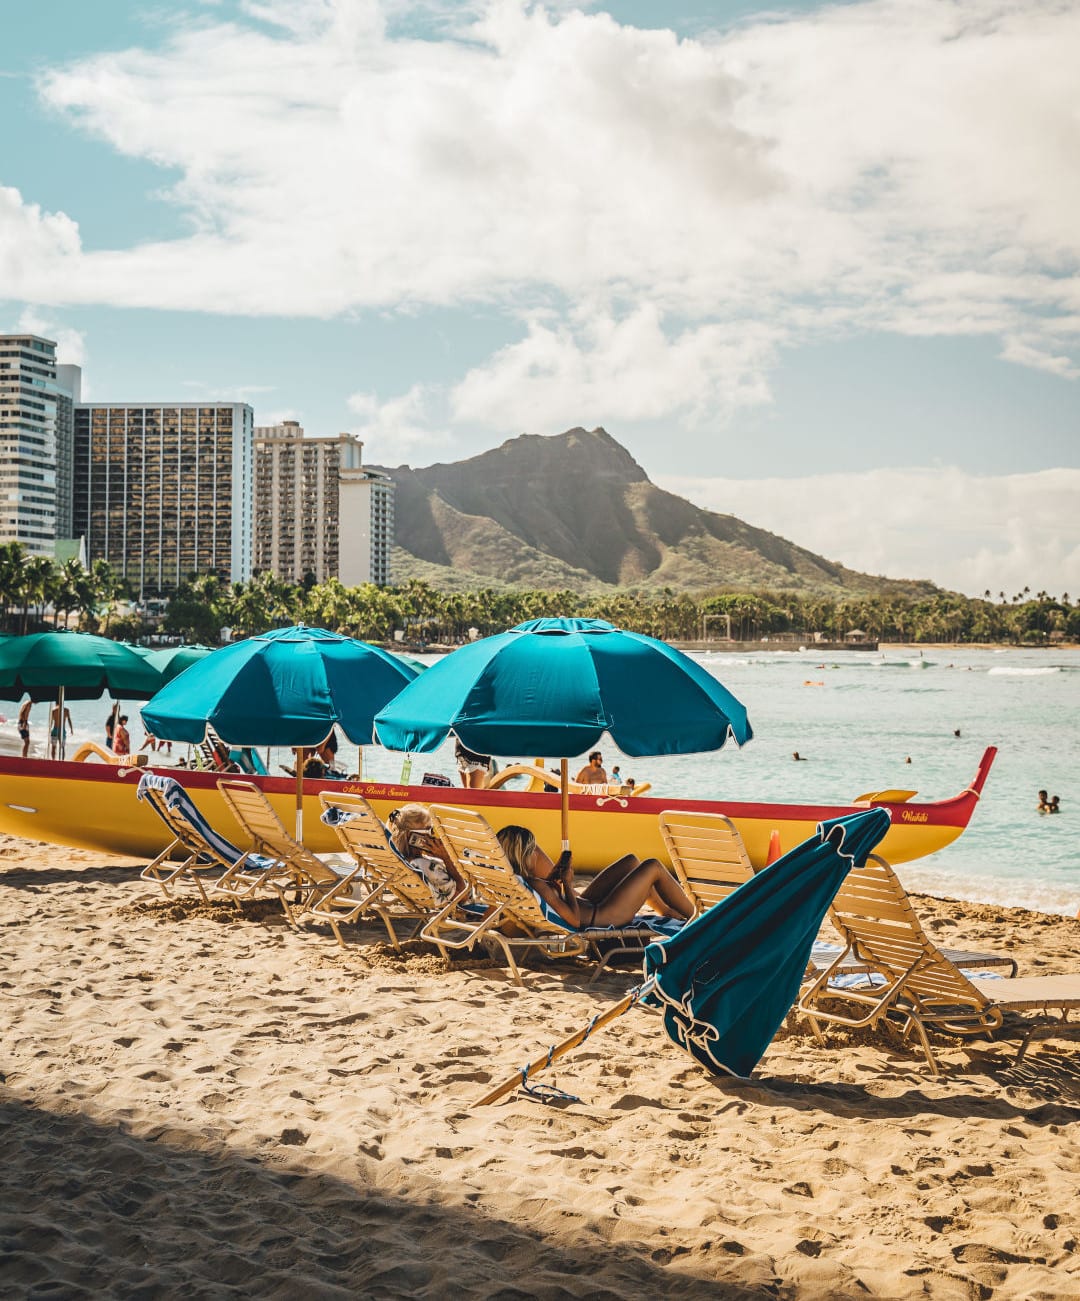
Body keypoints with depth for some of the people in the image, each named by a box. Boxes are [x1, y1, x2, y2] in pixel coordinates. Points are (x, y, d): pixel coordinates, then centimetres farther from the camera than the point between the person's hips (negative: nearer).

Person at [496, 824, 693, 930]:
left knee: (631, 861, 23)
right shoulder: (536, 886, -35)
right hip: (599, 918, -10)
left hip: (587, 905, 10)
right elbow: (574, 919, -30)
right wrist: (567, 883, -20)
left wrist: (554, 876, -5)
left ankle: (667, 912, 42)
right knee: (653, 867, 2)